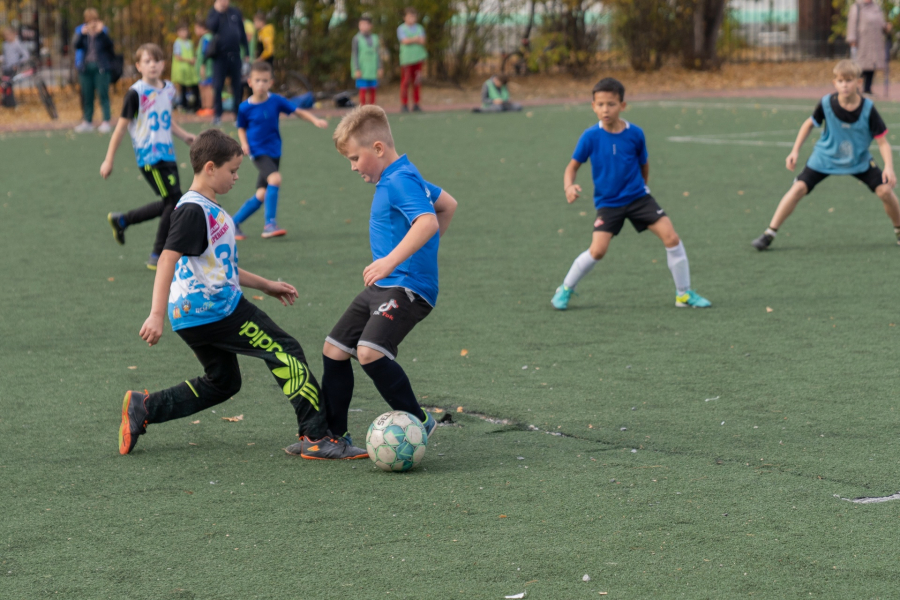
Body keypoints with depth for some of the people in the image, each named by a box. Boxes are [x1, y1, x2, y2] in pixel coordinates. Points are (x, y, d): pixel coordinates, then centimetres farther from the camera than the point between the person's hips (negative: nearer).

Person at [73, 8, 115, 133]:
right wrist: (82, 34, -21)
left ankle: (106, 122, -4)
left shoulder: (103, 32, 1)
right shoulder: (82, 32, 7)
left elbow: (109, 43, -15)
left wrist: (101, 32, -26)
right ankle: (87, 122, 16)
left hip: (101, 68, -3)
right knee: (87, 95, 8)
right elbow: (76, 45, -7)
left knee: (103, 94, -5)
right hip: (86, 67, 3)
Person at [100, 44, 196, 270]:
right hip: (148, 157, -8)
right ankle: (158, 256, -1)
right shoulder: (136, 93, -11)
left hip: (167, 155, 8)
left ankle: (121, 220, 31)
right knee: (174, 200, -11)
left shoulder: (168, 89, 10)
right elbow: (122, 126, -7)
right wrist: (109, 160, -7)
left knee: (168, 205, 12)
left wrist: (185, 136, 11)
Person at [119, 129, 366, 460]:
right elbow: (168, 259, -23)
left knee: (222, 383, 22)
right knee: (286, 353, -5)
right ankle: (317, 438, -7)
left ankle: (144, 408, 15)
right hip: (217, 311, -10)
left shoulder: (211, 210, 18)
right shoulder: (193, 210, -15)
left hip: (194, 317, 10)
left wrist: (266, 285, 28)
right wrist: (157, 315, -30)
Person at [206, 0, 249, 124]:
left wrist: (247, 53, 9)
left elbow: (243, 33, 12)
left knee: (237, 86, 6)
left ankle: (239, 114, 13)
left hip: (235, 56, 2)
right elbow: (211, 27, -18)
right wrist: (218, 11, -15)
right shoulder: (214, 13, 2)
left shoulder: (235, 13, 8)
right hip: (220, 56, -2)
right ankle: (217, 115, 4)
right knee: (217, 86, -4)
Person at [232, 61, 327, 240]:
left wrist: (316, 120, -15)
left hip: (274, 152, 4)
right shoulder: (245, 107, -7)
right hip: (258, 152, -4)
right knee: (275, 178, -29)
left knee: (262, 195, 5)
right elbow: (241, 128, 8)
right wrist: (244, 143, -10)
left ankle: (234, 223, 22)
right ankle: (270, 224, -23)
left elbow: (298, 111, 0)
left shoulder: (277, 101, -3)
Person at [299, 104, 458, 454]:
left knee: (370, 352, -29)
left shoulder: (400, 180, -17)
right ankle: (334, 435, 22)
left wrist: (392, 260, -43)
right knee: (334, 350, 12)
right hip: (382, 288, 11)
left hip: (407, 287, -11)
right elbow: (447, 204, 27)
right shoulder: (393, 179, 14)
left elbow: (428, 221, -34)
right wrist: (423, 251, 29)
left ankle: (416, 422, -14)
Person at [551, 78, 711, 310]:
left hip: (638, 197, 2)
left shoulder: (635, 133, -6)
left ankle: (684, 294, 5)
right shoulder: (591, 136, -10)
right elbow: (572, 166, -5)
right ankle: (565, 290, 9)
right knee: (597, 250, -16)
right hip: (608, 202, -2)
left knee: (671, 237, -10)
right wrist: (569, 187, -23)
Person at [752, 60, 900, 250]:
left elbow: (882, 141, -18)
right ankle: (770, 233, -5)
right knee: (799, 188, -15)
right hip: (825, 157, 0)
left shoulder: (868, 108, -22)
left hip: (859, 160, 0)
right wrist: (795, 151, -5)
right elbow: (810, 123, -1)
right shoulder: (826, 104, -21)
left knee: (885, 190, -13)